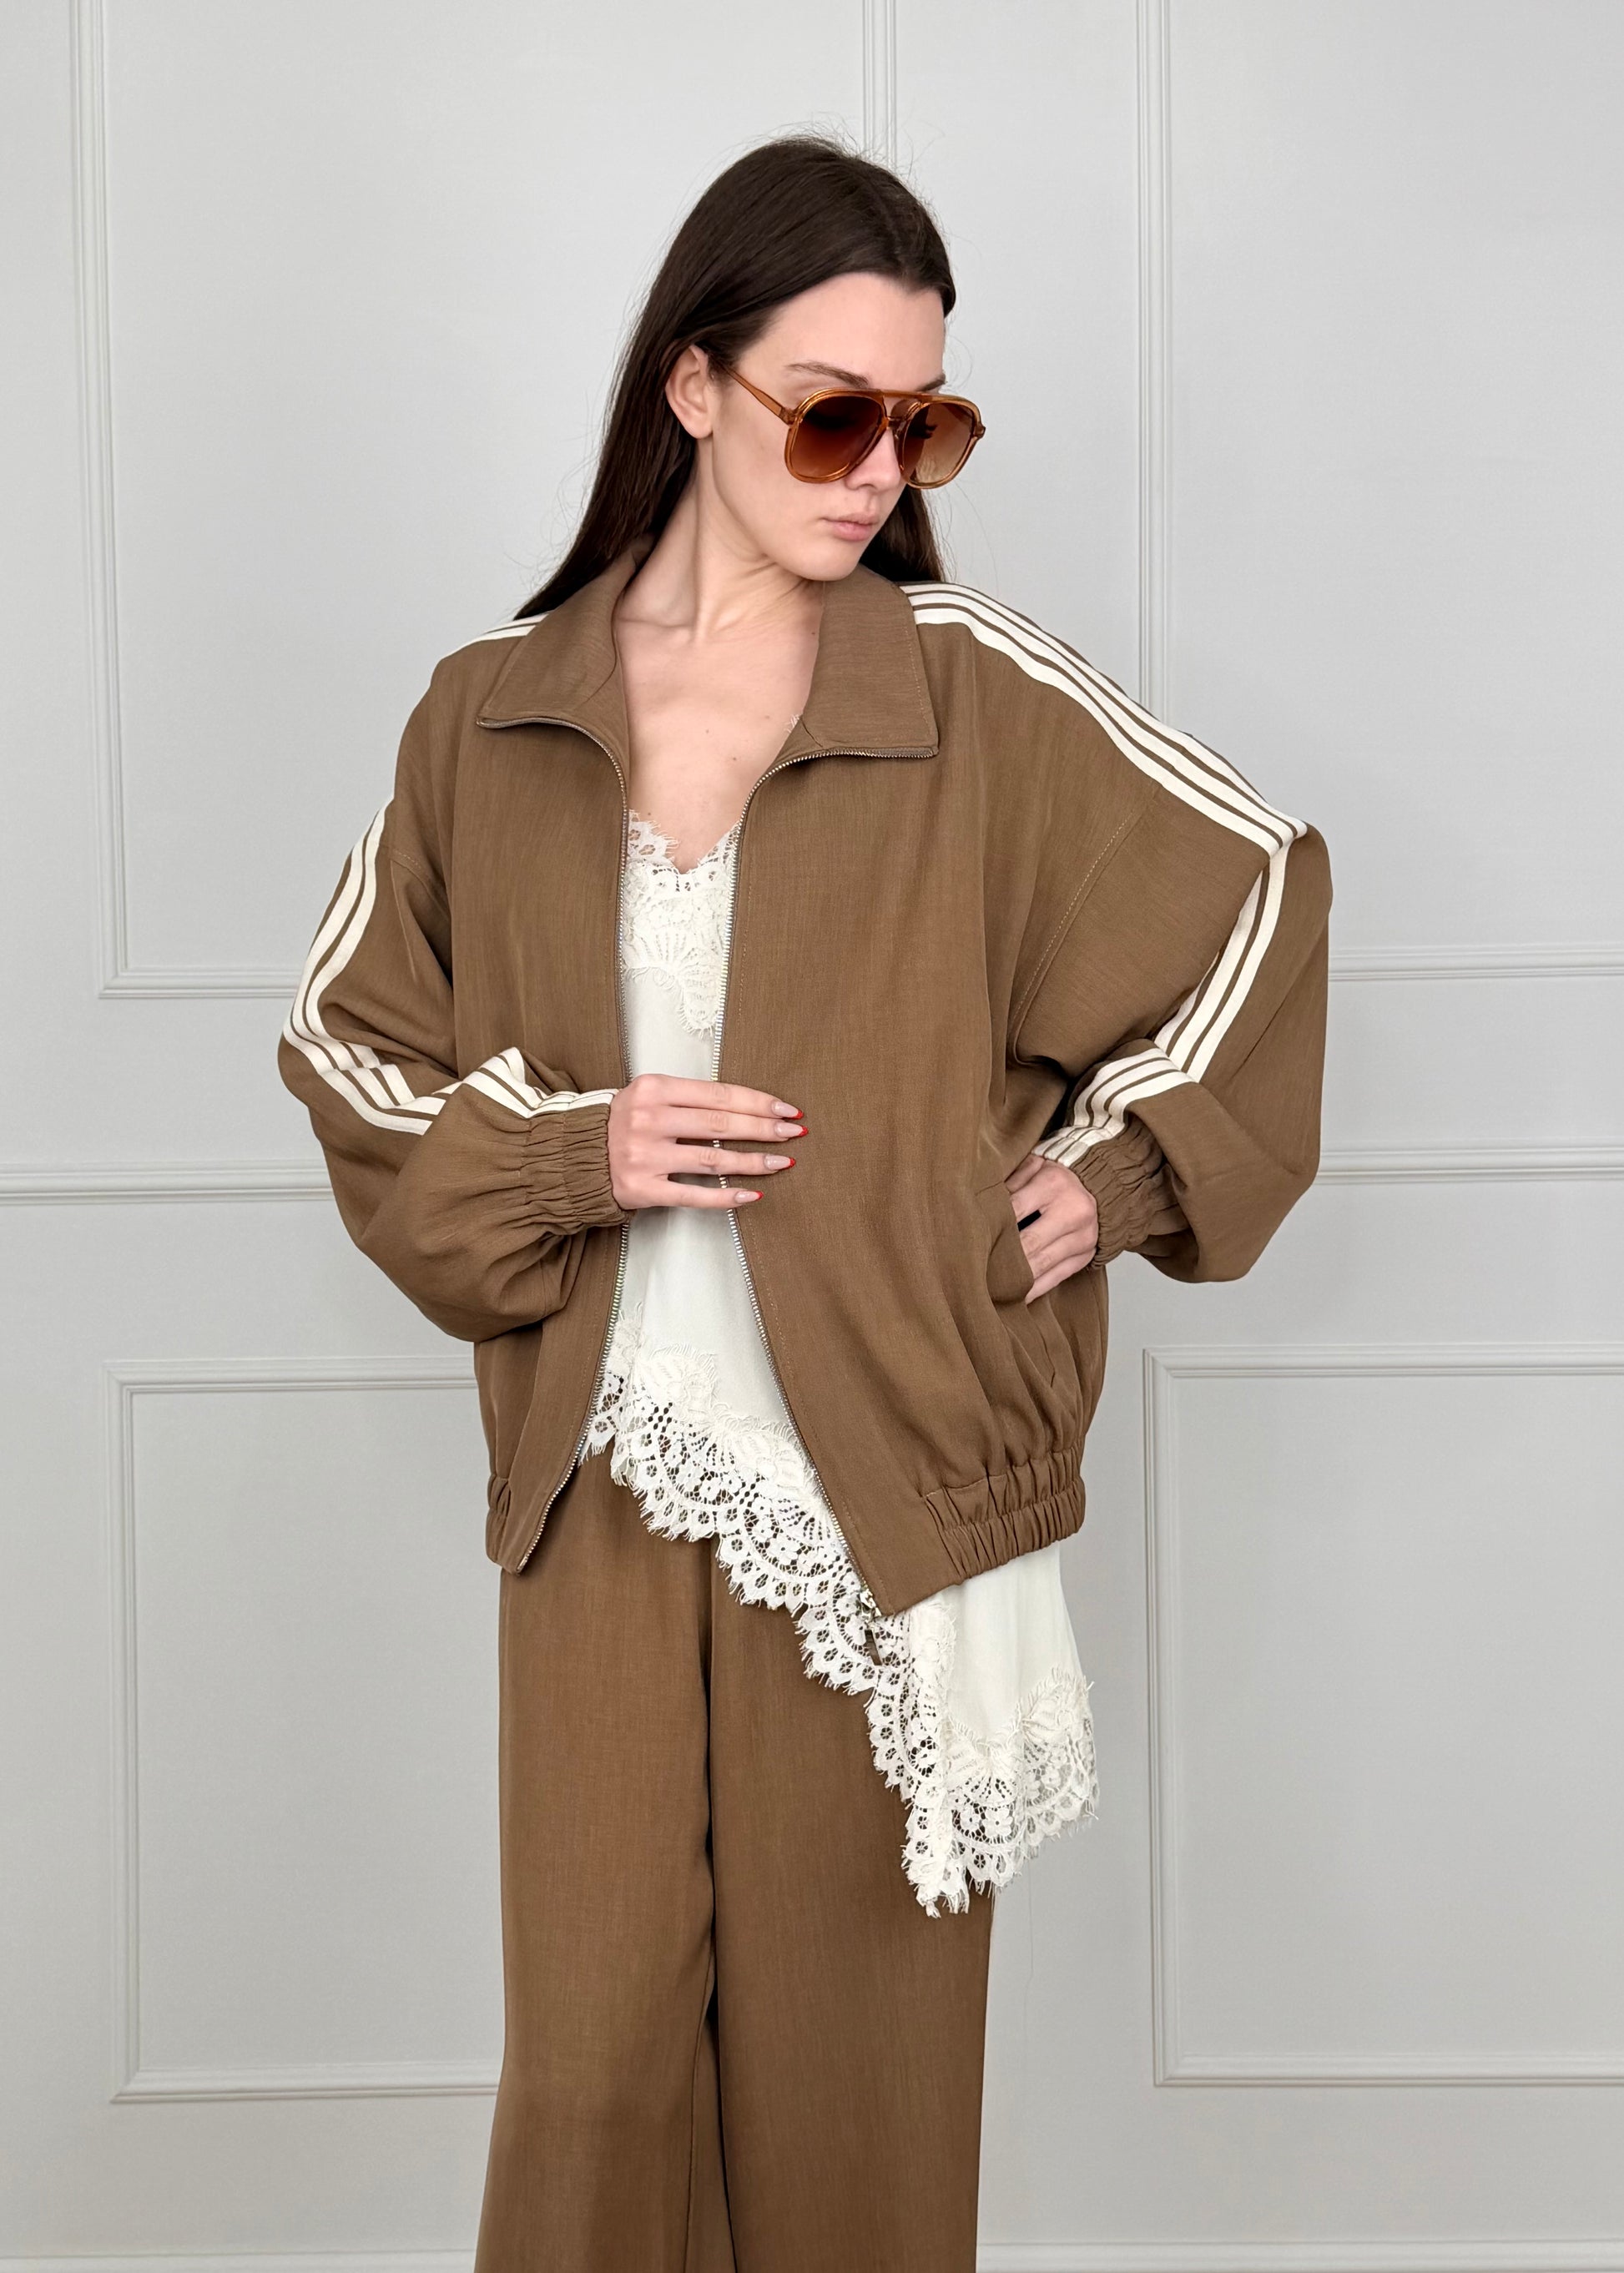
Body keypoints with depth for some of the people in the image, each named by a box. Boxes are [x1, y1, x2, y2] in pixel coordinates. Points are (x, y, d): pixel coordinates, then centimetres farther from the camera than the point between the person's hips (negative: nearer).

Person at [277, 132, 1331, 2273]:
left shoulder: (982, 693, -3)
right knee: (594, 2042, 7)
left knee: (854, 2038, 8)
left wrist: (1122, 1167, 1)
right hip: (602, 1474, 1)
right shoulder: (490, 715, 2)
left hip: (884, 1471, -1)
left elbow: (1261, 890, 9)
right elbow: (349, 1041, 10)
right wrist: (563, 1154, -7)